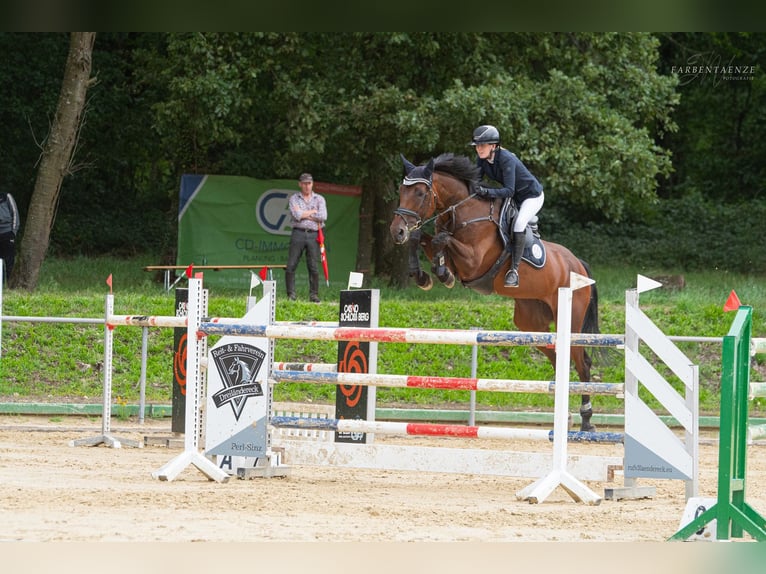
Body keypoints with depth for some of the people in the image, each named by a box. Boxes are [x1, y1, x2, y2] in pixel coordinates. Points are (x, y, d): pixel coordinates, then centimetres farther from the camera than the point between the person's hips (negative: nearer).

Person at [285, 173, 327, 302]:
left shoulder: (319, 199, 11)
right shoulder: (294, 198, 9)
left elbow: (323, 217, -5)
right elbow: (297, 215, -8)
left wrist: (303, 214, -4)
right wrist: (313, 211, -1)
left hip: (313, 235, 0)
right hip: (298, 233, 0)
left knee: (313, 267, -2)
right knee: (291, 266, -6)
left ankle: (314, 295, 5)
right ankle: (291, 295, -1)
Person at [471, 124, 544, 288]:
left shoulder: (506, 159, -32)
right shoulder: (482, 160, -10)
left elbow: (509, 191, -37)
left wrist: (487, 192, -49)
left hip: (532, 196, -9)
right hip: (514, 198, 9)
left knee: (518, 224, -30)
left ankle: (514, 270, -30)